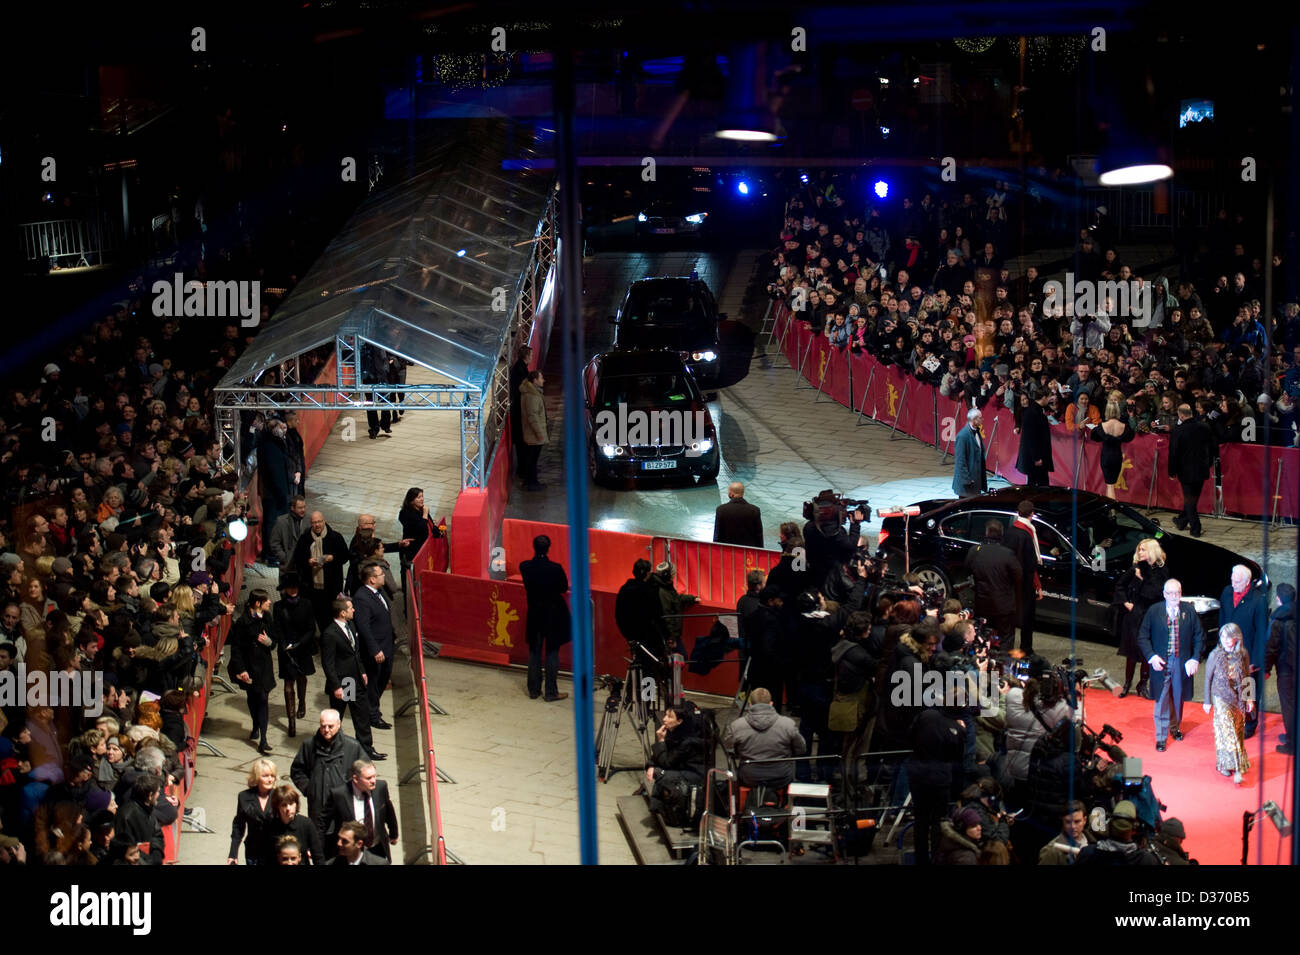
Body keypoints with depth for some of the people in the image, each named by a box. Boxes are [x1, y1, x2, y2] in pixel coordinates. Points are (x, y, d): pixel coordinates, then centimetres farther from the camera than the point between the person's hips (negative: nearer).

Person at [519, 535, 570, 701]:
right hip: (554, 615, -3)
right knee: (552, 653, 5)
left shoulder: (524, 567, -11)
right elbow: (564, 588, -6)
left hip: (534, 614, 3)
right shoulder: (556, 568, -20)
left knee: (534, 652, 15)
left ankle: (533, 690, 21)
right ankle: (551, 692, 9)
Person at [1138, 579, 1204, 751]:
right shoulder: (1153, 612, -3)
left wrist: (1195, 659, -5)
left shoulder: (1190, 612, 1)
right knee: (1162, 700, -2)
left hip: (1182, 663, 2)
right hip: (1161, 662, -2)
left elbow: (1199, 637, 5)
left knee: (1178, 697, 15)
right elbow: (1142, 637, -1)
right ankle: (1161, 737, 6)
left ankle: (1175, 727, 38)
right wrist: (1151, 656, -13)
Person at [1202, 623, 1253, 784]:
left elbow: (1247, 677, 7)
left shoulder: (1243, 654, -4)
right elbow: (1208, 678, -1)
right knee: (1227, 730, -8)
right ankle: (1236, 769, -5)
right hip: (1221, 698, -3)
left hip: (1239, 698, 3)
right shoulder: (1215, 655, -11)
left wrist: (1249, 698, 8)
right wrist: (1207, 701, 3)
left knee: (1238, 731, 8)